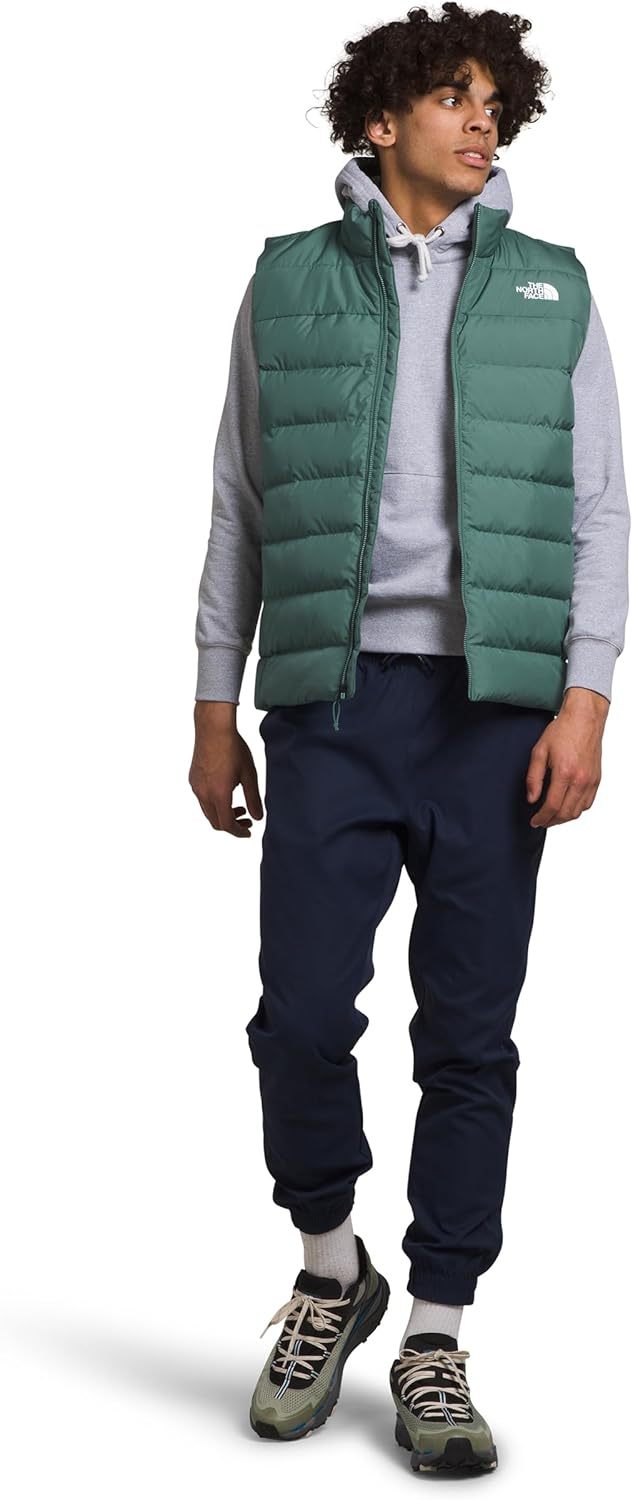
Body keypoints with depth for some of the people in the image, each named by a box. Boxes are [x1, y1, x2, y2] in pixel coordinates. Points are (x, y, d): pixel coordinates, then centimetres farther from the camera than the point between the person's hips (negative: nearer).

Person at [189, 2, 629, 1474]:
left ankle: (434, 1342, 13)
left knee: (470, 1035, 2)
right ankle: (331, 1268, 20)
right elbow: (240, 506, 11)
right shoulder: (289, 285, 10)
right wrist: (216, 709, 7)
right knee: (302, 1015, -6)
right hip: (333, 699, 0)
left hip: (495, 705, 1)